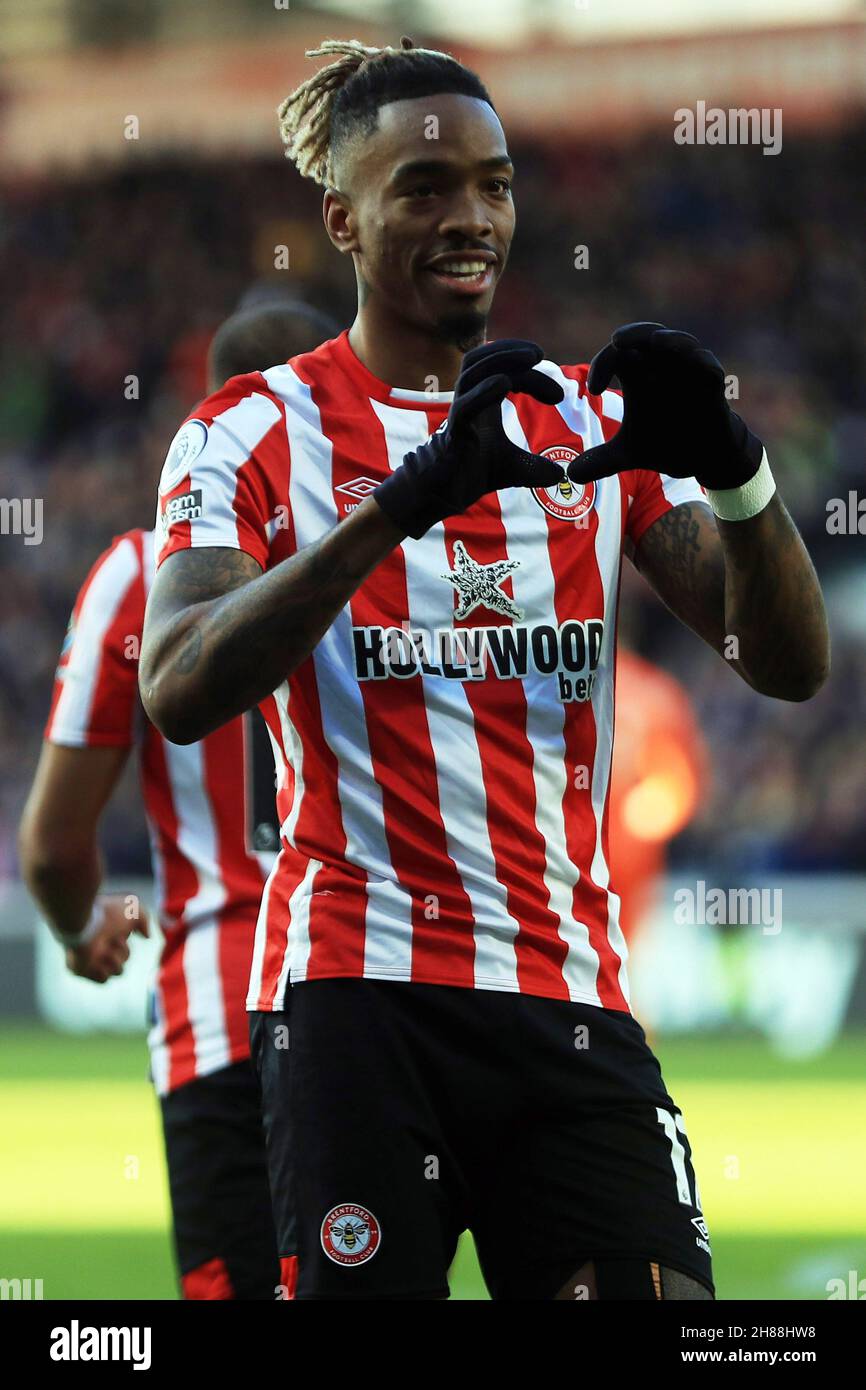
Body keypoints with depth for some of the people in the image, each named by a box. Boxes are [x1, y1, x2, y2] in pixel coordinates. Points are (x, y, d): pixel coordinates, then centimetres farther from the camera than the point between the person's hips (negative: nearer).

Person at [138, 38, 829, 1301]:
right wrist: (404, 503, -27)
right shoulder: (260, 433, 3)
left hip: (573, 997, 3)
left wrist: (730, 469, -14)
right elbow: (180, 692, -15)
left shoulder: (591, 421, 14)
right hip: (360, 993, -3)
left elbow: (787, 665, 6)